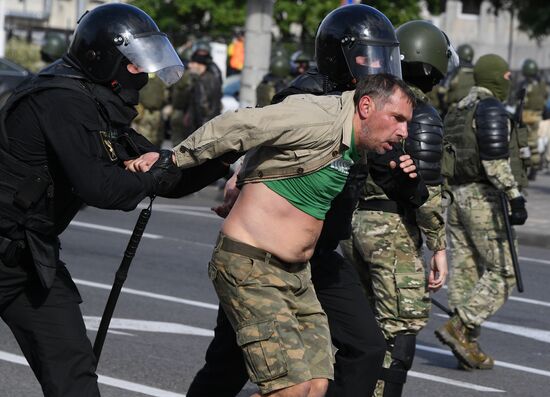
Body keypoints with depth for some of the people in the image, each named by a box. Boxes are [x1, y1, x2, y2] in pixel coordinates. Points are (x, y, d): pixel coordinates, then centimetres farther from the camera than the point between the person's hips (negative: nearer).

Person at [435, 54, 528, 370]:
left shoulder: (457, 112, 16)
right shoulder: (491, 109, -10)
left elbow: (443, 158, 18)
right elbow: (495, 160, -20)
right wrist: (516, 197, -21)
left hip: (455, 198, 9)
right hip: (484, 198, -9)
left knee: (466, 271, 9)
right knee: (503, 273, -5)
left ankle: (467, 345, 9)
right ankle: (460, 327, -15)